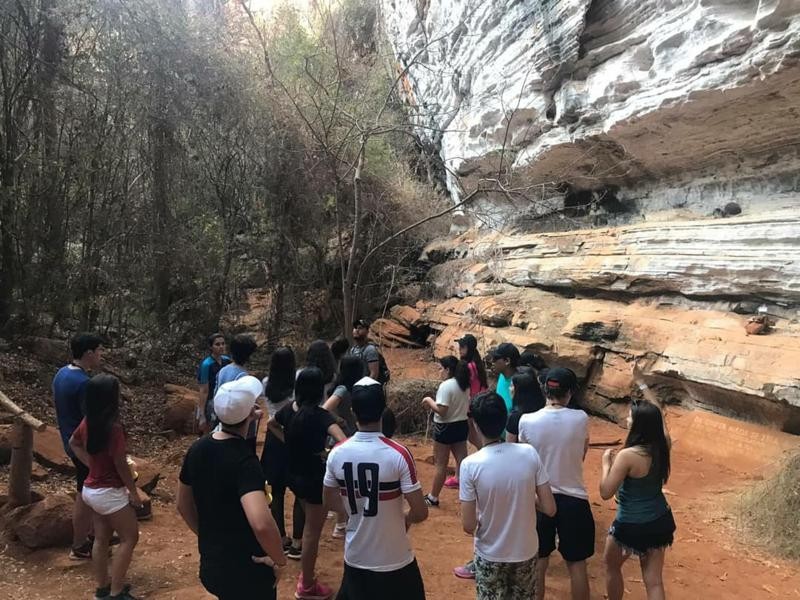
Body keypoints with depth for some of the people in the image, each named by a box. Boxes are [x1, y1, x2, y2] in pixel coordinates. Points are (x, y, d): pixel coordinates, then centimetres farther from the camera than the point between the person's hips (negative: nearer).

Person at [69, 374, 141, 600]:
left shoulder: (88, 422, -3)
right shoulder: (113, 427, -28)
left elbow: (73, 443, 17)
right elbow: (121, 466, -21)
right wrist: (134, 492, -9)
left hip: (92, 489, 8)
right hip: (109, 492, -8)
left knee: (102, 539, 20)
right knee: (129, 538, 6)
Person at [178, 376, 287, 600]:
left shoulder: (197, 449, -4)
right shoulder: (244, 460, -27)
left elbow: (183, 506, 10)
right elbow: (261, 525, -40)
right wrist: (280, 560, -23)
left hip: (210, 566, 7)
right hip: (247, 572, -7)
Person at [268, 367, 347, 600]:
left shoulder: (289, 409, -4)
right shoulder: (319, 415, -25)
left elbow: (271, 425, 18)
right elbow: (343, 442, -39)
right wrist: (327, 453, -21)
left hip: (295, 475, 8)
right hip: (315, 478, -7)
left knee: (309, 525, 28)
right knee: (312, 532, 8)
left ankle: (305, 573, 42)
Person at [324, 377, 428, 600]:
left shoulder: (337, 453, -10)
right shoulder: (398, 454, -22)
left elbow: (329, 503, 5)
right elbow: (420, 512, -18)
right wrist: (406, 519, 3)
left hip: (355, 558, 4)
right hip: (395, 561, -3)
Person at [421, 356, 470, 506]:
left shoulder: (445, 386, -21)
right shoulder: (464, 385, 5)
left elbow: (441, 410, -25)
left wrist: (429, 401, -11)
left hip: (446, 428, -8)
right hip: (462, 425, 8)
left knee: (441, 464, 3)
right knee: (462, 460, 12)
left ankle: (433, 497, 15)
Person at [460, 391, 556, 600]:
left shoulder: (470, 465, -22)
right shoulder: (529, 453, -15)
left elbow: (469, 526, -17)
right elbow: (550, 509, -9)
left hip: (490, 556, -2)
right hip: (526, 552, 2)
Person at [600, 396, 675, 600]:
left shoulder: (628, 456, -28)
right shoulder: (663, 445, -8)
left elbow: (606, 492, -22)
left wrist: (606, 462, -11)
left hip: (632, 526, -6)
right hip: (660, 521, 6)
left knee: (611, 565, 23)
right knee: (654, 580, 15)